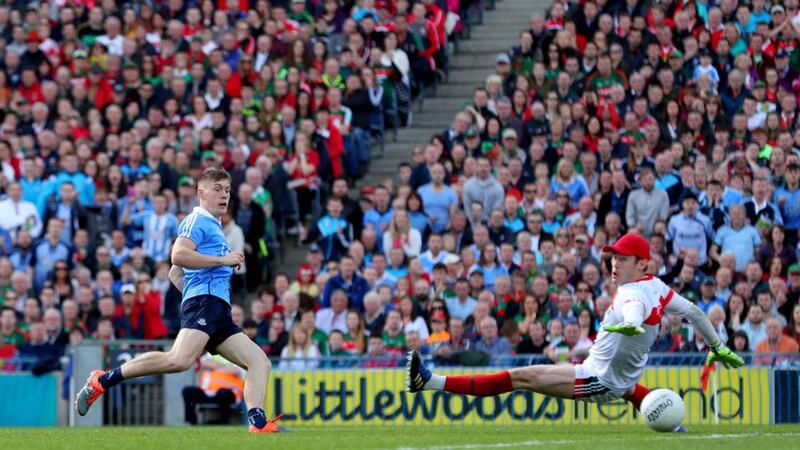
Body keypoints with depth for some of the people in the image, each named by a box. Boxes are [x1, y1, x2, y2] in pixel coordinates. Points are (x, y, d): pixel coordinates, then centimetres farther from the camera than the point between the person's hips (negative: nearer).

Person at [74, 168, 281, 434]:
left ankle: (258, 423, -14)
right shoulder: (198, 220, 3)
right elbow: (179, 254, -17)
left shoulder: (213, 227, 31)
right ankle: (104, 380, -23)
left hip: (219, 314, 10)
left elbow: (174, 273, 36)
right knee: (179, 360, -30)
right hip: (205, 300, -10)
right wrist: (223, 260, -11)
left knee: (260, 362, 0)